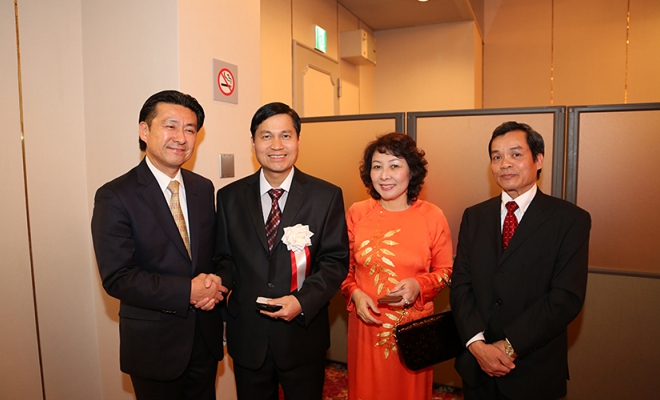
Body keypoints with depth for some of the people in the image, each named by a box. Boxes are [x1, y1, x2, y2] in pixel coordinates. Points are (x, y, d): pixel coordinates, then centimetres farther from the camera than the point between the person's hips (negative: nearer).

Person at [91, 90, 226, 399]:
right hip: (154, 344, -4)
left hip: (206, 336, 5)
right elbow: (117, 278, -18)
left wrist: (215, 284, -12)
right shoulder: (114, 196, -14)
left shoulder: (203, 188, 2)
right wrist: (187, 291, -23)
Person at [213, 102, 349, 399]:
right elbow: (225, 258, 5)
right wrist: (220, 283, -17)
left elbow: (336, 260, -6)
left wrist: (303, 302, -19)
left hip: (303, 334, -1)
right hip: (247, 337, 2)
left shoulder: (327, 196, -6)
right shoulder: (229, 197, 0)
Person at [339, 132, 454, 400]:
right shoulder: (356, 214, -5)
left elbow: (445, 271, 1)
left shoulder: (432, 216, -7)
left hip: (414, 326, 0)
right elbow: (345, 268, 5)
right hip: (367, 324, 1)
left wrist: (419, 285, -17)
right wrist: (354, 293, -12)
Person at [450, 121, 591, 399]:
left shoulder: (571, 219, -7)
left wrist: (509, 346, -17)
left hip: (534, 372, -3)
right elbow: (460, 284, -1)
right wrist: (477, 344, -14)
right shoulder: (473, 217, 4)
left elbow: (567, 297, -14)